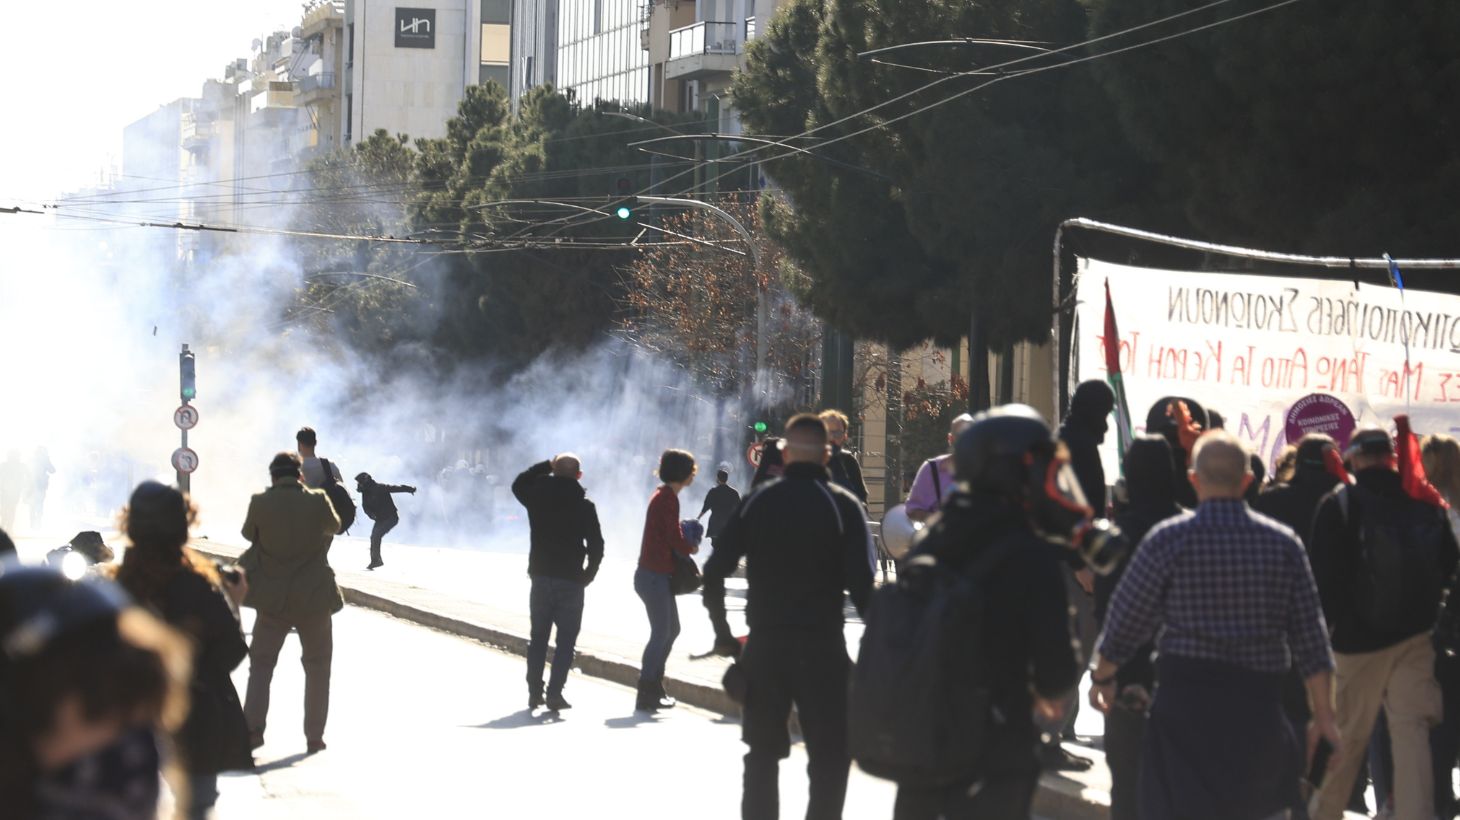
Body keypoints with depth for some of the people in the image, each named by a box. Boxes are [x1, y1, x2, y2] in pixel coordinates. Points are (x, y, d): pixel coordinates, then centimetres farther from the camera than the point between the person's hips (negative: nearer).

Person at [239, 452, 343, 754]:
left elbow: (248, 533, 9)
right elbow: (334, 525, 12)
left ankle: (253, 726, -7)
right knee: (317, 666, 13)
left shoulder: (261, 503, -9)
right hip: (313, 597, 0)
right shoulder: (318, 502, -9)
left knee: (261, 663, 10)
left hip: (273, 599, 0)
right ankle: (314, 735, 12)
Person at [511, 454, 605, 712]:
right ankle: (554, 693, -9)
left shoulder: (538, 497, 0)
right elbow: (596, 545, -9)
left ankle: (535, 692, 13)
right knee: (566, 640, 1)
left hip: (541, 577, 3)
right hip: (571, 581, -3)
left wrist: (546, 466, 20)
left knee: (538, 637, 14)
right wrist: (588, 574, 4)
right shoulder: (584, 506, -7)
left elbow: (518, 484, 23)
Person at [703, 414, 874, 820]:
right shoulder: (843, 505, -5)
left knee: (762, 754, 15)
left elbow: (715, 570, 1)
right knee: (831, 756, 3)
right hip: (822, 645, -3)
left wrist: (722, 631, 11)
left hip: (764, 645, 3)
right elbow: (861, 583, -12)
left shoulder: (757, 501, 3)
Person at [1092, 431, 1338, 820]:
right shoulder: (1284, 543, 2)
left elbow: (1125, 620, 0)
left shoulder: (1169, 539, -5)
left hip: (1185, 701, -3)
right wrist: (1323, 714, 9)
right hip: (1259, 704, 3)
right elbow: (1310, 637, 3)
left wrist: (1102, 677, 17)